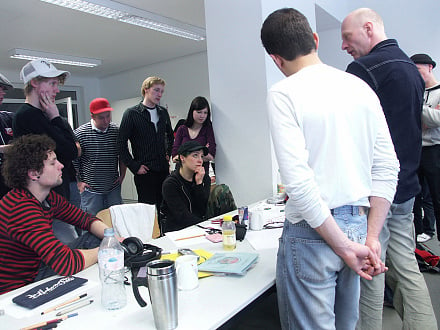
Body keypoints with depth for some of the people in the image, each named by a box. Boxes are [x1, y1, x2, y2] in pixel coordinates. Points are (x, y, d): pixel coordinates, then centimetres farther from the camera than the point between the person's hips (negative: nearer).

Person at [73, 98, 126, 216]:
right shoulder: (80, 133, -9)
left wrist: (122, 175, 8)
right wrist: (78, 182, -3)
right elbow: (74, 161, -2)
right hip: (90, 190, -3)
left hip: (114, 188, 3)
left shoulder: (116, 131, 1)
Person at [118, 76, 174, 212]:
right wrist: (134, 167, -10)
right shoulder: (132, 113, -5)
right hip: (144, 171, -5)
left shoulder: (163, 112, 11)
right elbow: (121, 143, -7)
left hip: (164, 170, 5)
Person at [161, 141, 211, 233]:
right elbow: (182, 217, -17)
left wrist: (199, 183, -16)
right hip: (175, 229, -5)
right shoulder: (170, 183, -12)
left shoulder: (205, 178, 1)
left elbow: (203, 211, -8)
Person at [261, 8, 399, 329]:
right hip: (358, 225, 7)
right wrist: (371, 238, 7)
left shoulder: (283, 94, -12)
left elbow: (298, 180, -20)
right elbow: (388, 168, 5)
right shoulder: (361, 87, 6)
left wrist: (343, 246, -11)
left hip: (312, 231, -6)